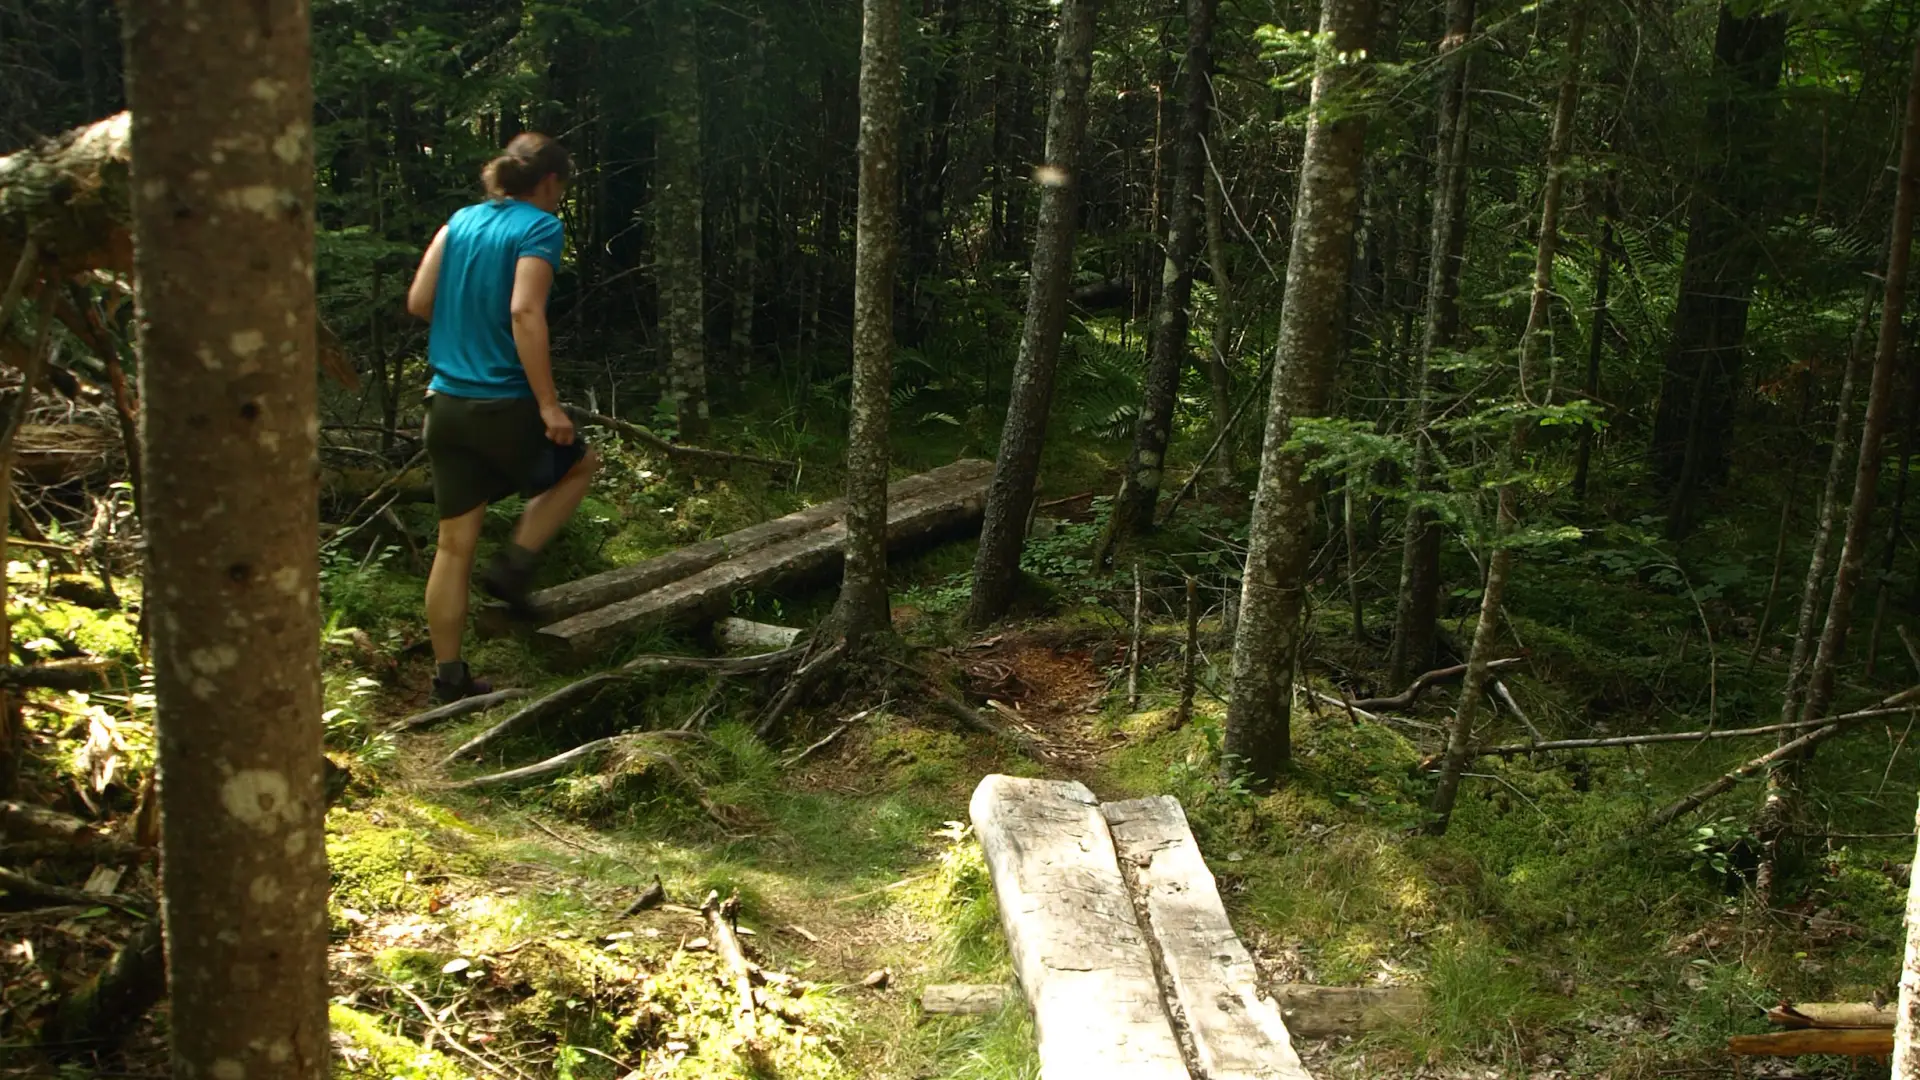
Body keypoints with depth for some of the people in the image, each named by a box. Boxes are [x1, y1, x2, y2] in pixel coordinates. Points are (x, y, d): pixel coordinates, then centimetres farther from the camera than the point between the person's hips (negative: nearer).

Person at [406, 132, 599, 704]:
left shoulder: (461, 220, 10)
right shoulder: (540, 227, -8)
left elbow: (418, 301, 8)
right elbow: (525, 313, -20)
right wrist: (548, 404, -20)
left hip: (447, 402, 6)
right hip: (503, 404, -6)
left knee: (454, 545, 11)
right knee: (578, 464, 24)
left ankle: (449, 677, 15)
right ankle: (513, 564, 8)